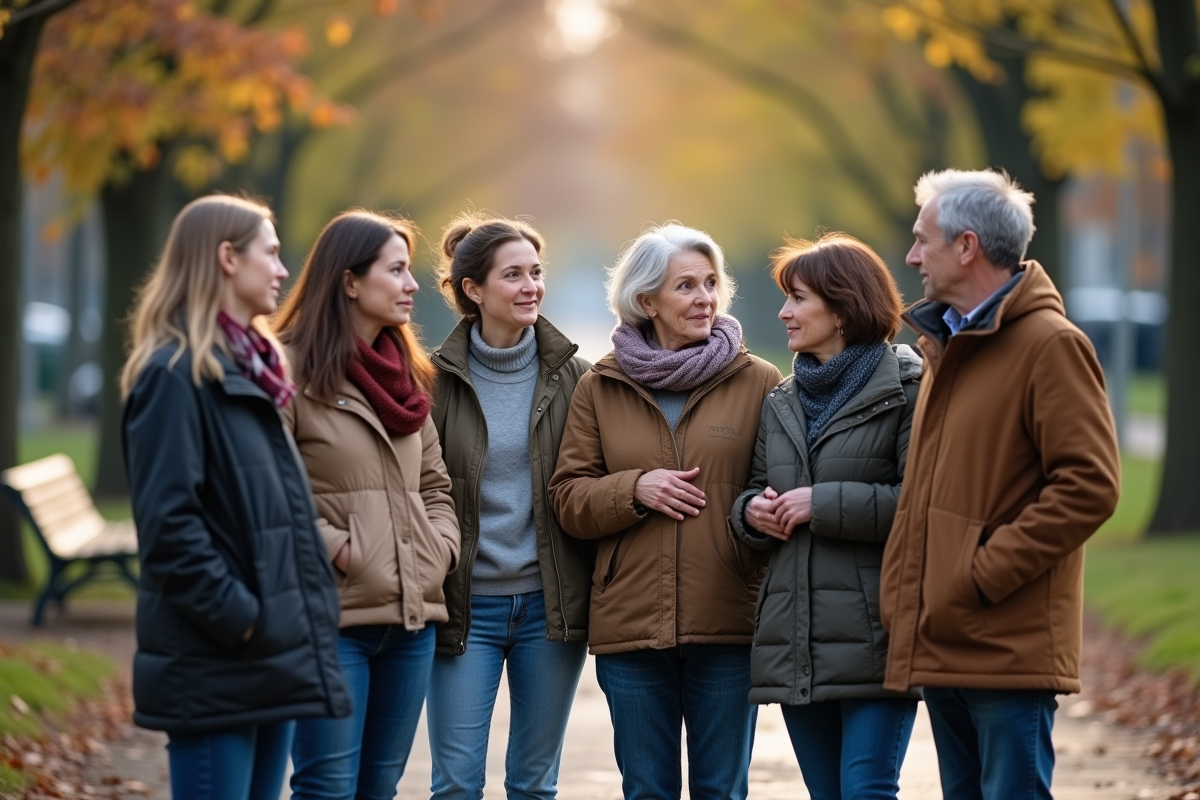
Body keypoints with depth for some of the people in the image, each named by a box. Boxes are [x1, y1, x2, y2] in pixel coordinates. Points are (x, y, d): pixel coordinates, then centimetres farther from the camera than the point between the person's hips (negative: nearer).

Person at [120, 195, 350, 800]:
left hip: (273, 656, 9)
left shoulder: (248, 369, 18)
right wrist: (237, 618, -19)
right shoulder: (175, 374, -11)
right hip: (214, 665, -9)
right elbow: (168, 523, -19)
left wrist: (301, 619, 12)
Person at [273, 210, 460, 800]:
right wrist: (331, 547, -16)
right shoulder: (291, 367, -9)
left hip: (411, 617, 7)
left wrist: (441, 546, 6)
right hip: (332, 616, -7)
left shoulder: (407, 373, 16)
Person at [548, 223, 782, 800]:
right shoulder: (599, 389, 7)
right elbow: (569, 500, 7)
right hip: (630, 622, 1)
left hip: (727, 623, -1)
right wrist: (634, 489, -10)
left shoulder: (759, 383, 2)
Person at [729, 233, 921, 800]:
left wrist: (823, 504, -16)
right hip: (795, 642, 7)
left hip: (872, 640, -7)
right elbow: (754, 492, 24)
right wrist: (753, 511, 0)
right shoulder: (782, 403, 17)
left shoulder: (906, 391, -5)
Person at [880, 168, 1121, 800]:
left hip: (1009, 648, -9)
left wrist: (986, 573, -18)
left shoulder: (1050, 345, -9)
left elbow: (1090, 486, -17)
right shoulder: (945, 345, 19)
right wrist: (902, 592, 12)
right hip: (940, 645, 9)